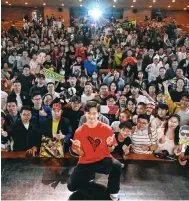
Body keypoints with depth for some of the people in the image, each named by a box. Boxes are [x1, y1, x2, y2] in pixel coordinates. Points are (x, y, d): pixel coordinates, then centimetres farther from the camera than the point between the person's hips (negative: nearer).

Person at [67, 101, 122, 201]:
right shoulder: (79, 131, -8)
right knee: (72, 186, -13)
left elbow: (110, 150, -3)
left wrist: (110, 145, -26)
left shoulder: (106, 129, -11)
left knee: (116, 166, -33)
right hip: (86, 163, 2)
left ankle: (113, 191, -3)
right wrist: (77, 148, -24)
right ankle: (92, 187, 19)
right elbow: (81, 153, -2)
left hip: (103, 160, -1)